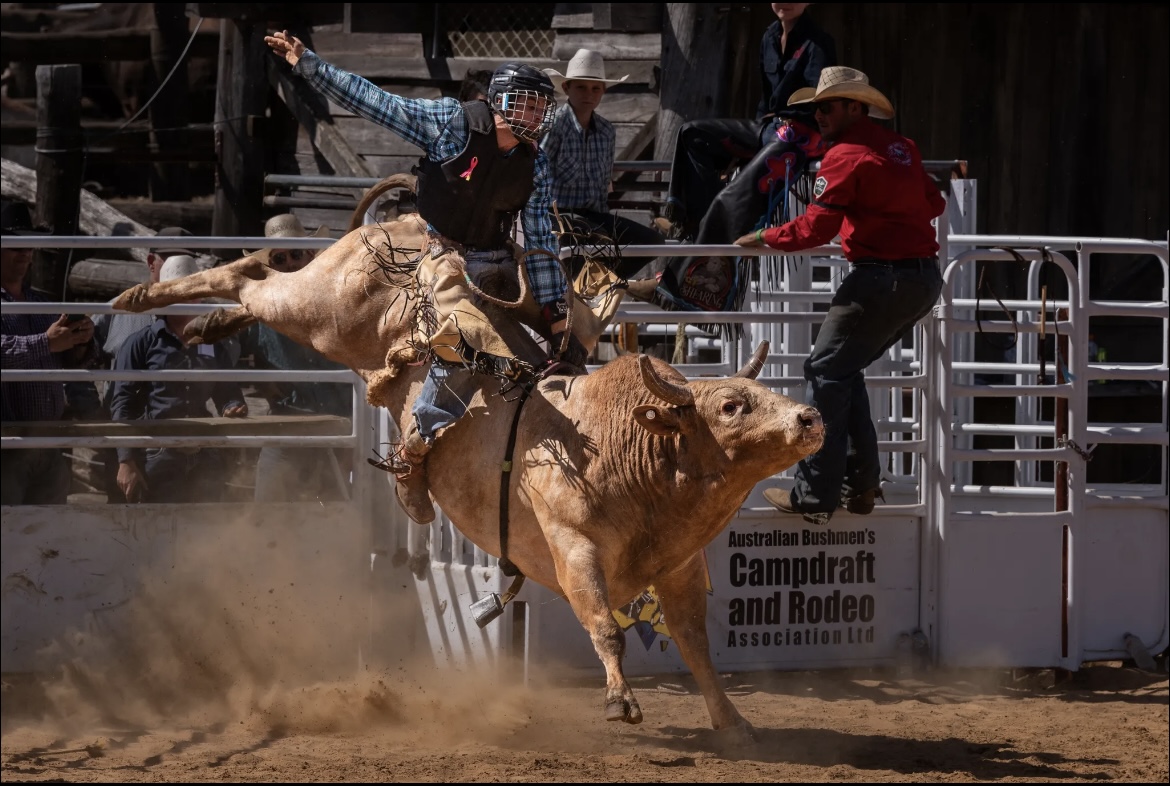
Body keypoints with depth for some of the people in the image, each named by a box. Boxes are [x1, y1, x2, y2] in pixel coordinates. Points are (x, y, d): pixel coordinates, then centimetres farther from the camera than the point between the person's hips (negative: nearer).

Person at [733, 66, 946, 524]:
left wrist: (763, 238, 0)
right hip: (926, 277, 9)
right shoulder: (902, 148, 15)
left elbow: (815, 228, -14)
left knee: (827, 373, -3)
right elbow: (933, 204, 26)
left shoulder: (846, 156, -10)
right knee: (846, 370, 20)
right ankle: (860, 484, 16)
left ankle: (815, 494, -6)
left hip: (881, 279, -9)